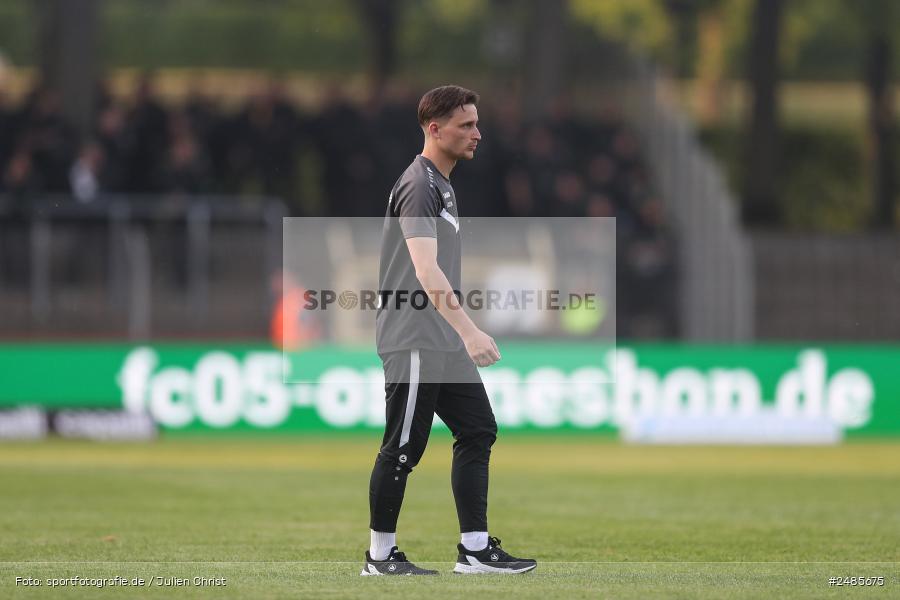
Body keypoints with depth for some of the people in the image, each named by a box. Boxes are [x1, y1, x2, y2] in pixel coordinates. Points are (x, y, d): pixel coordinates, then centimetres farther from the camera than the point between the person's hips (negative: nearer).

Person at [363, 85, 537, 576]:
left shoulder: (442, 185, 17)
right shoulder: (419, 185, -15)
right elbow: (425, 269, -27)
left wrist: (462, 333, 25)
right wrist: (469, 331, -35)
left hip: (443, 343, 10)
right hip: (414, 341, -10)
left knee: (478, 432, 7)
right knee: (404, 447, -4)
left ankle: (475, 549, 8)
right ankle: (380, 555, 6)